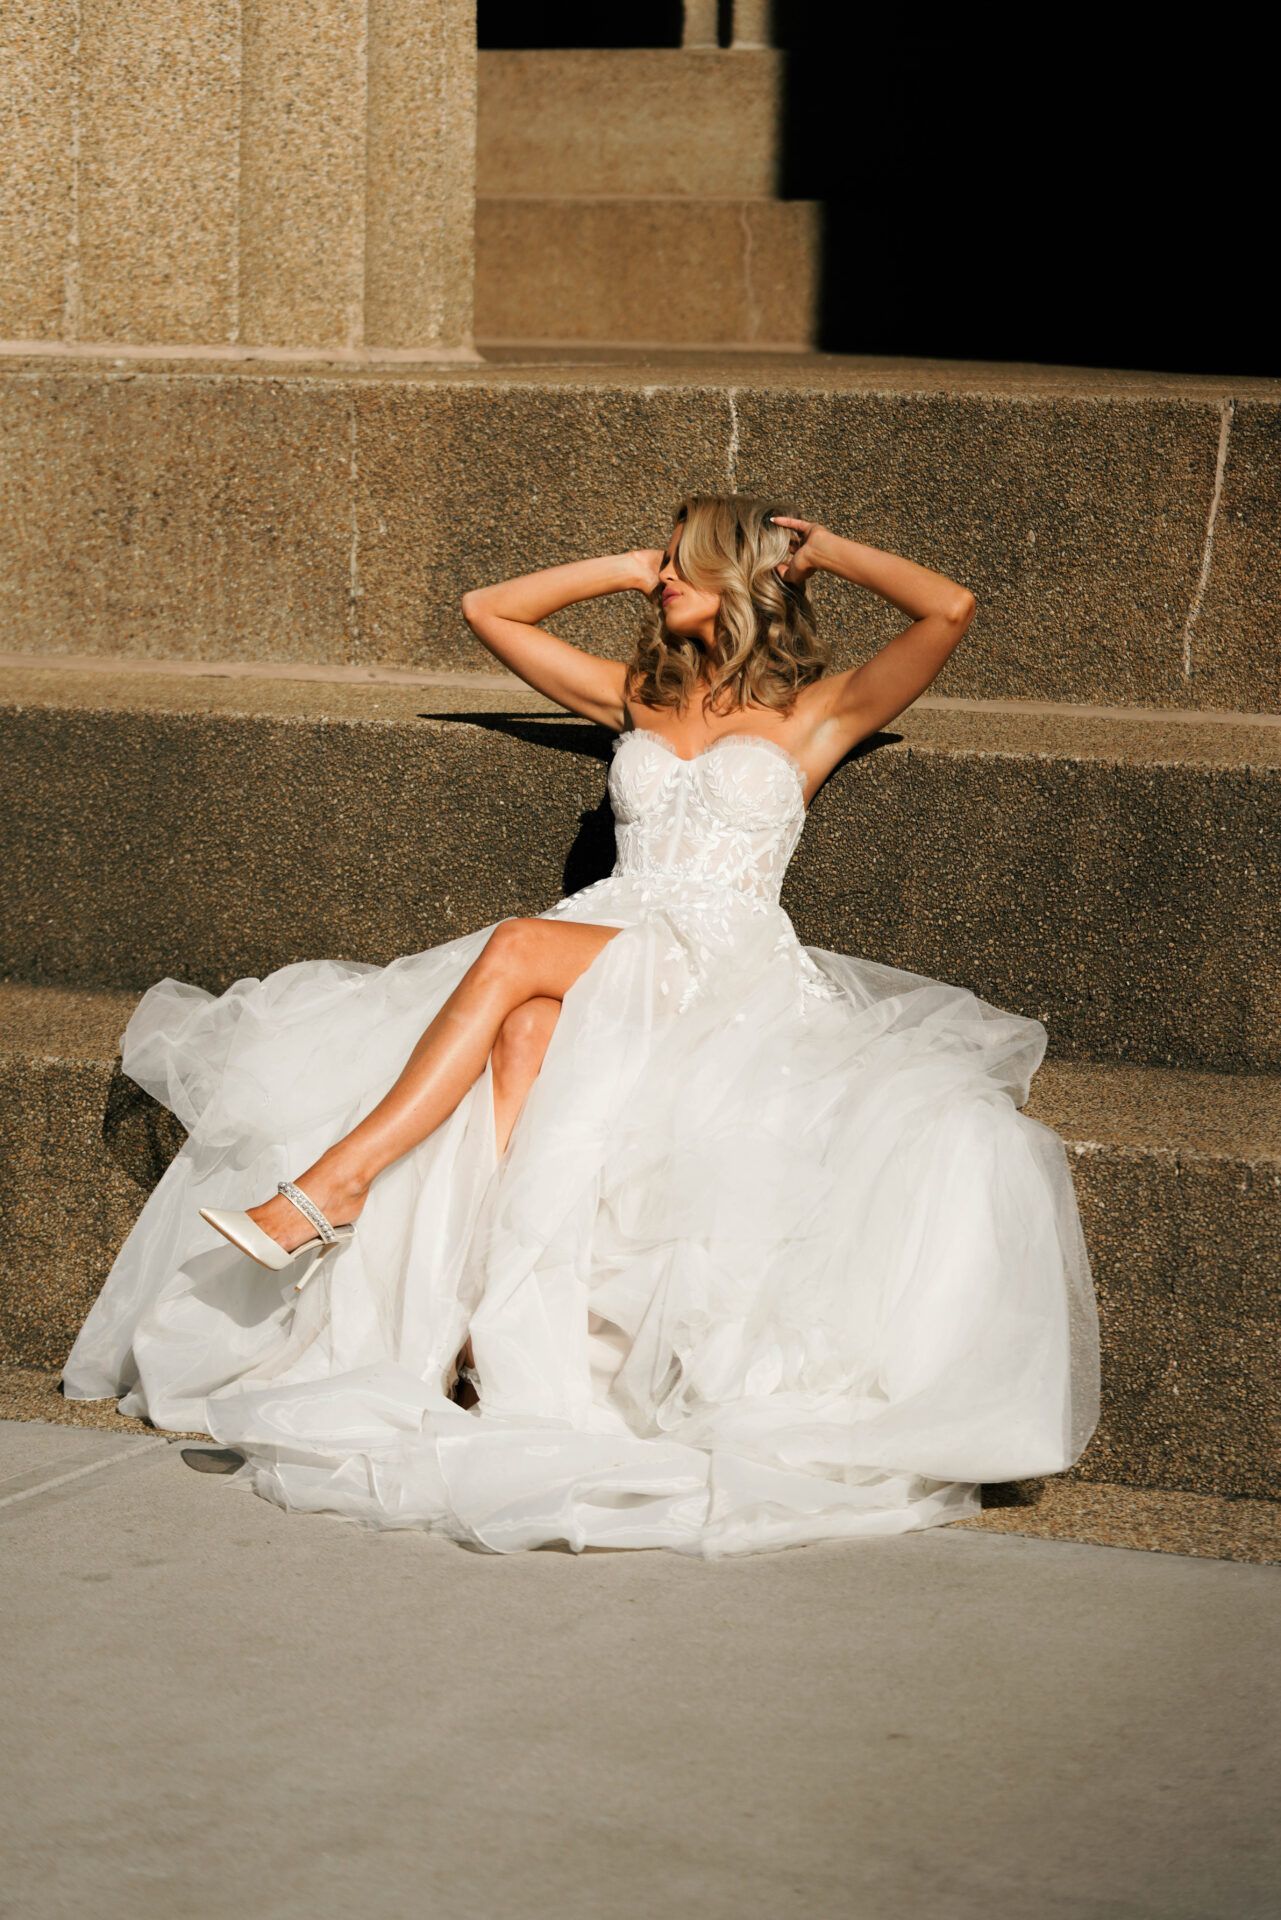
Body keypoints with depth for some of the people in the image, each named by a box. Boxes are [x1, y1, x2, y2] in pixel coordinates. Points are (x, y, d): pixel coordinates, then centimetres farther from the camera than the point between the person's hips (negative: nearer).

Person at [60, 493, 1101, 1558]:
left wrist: (826, 549, 11)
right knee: (526, 1033, -34)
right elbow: (490, 610, 30)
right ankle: (506, 1323, -46)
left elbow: (951, 610, -1)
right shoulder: (638, 697, 26)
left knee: (519, 953, -32)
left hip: (729, 980, -4)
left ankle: (342, 1178, -34)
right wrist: (626, 569, 26)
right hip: (596, 959, 4)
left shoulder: (813, 713, 12)